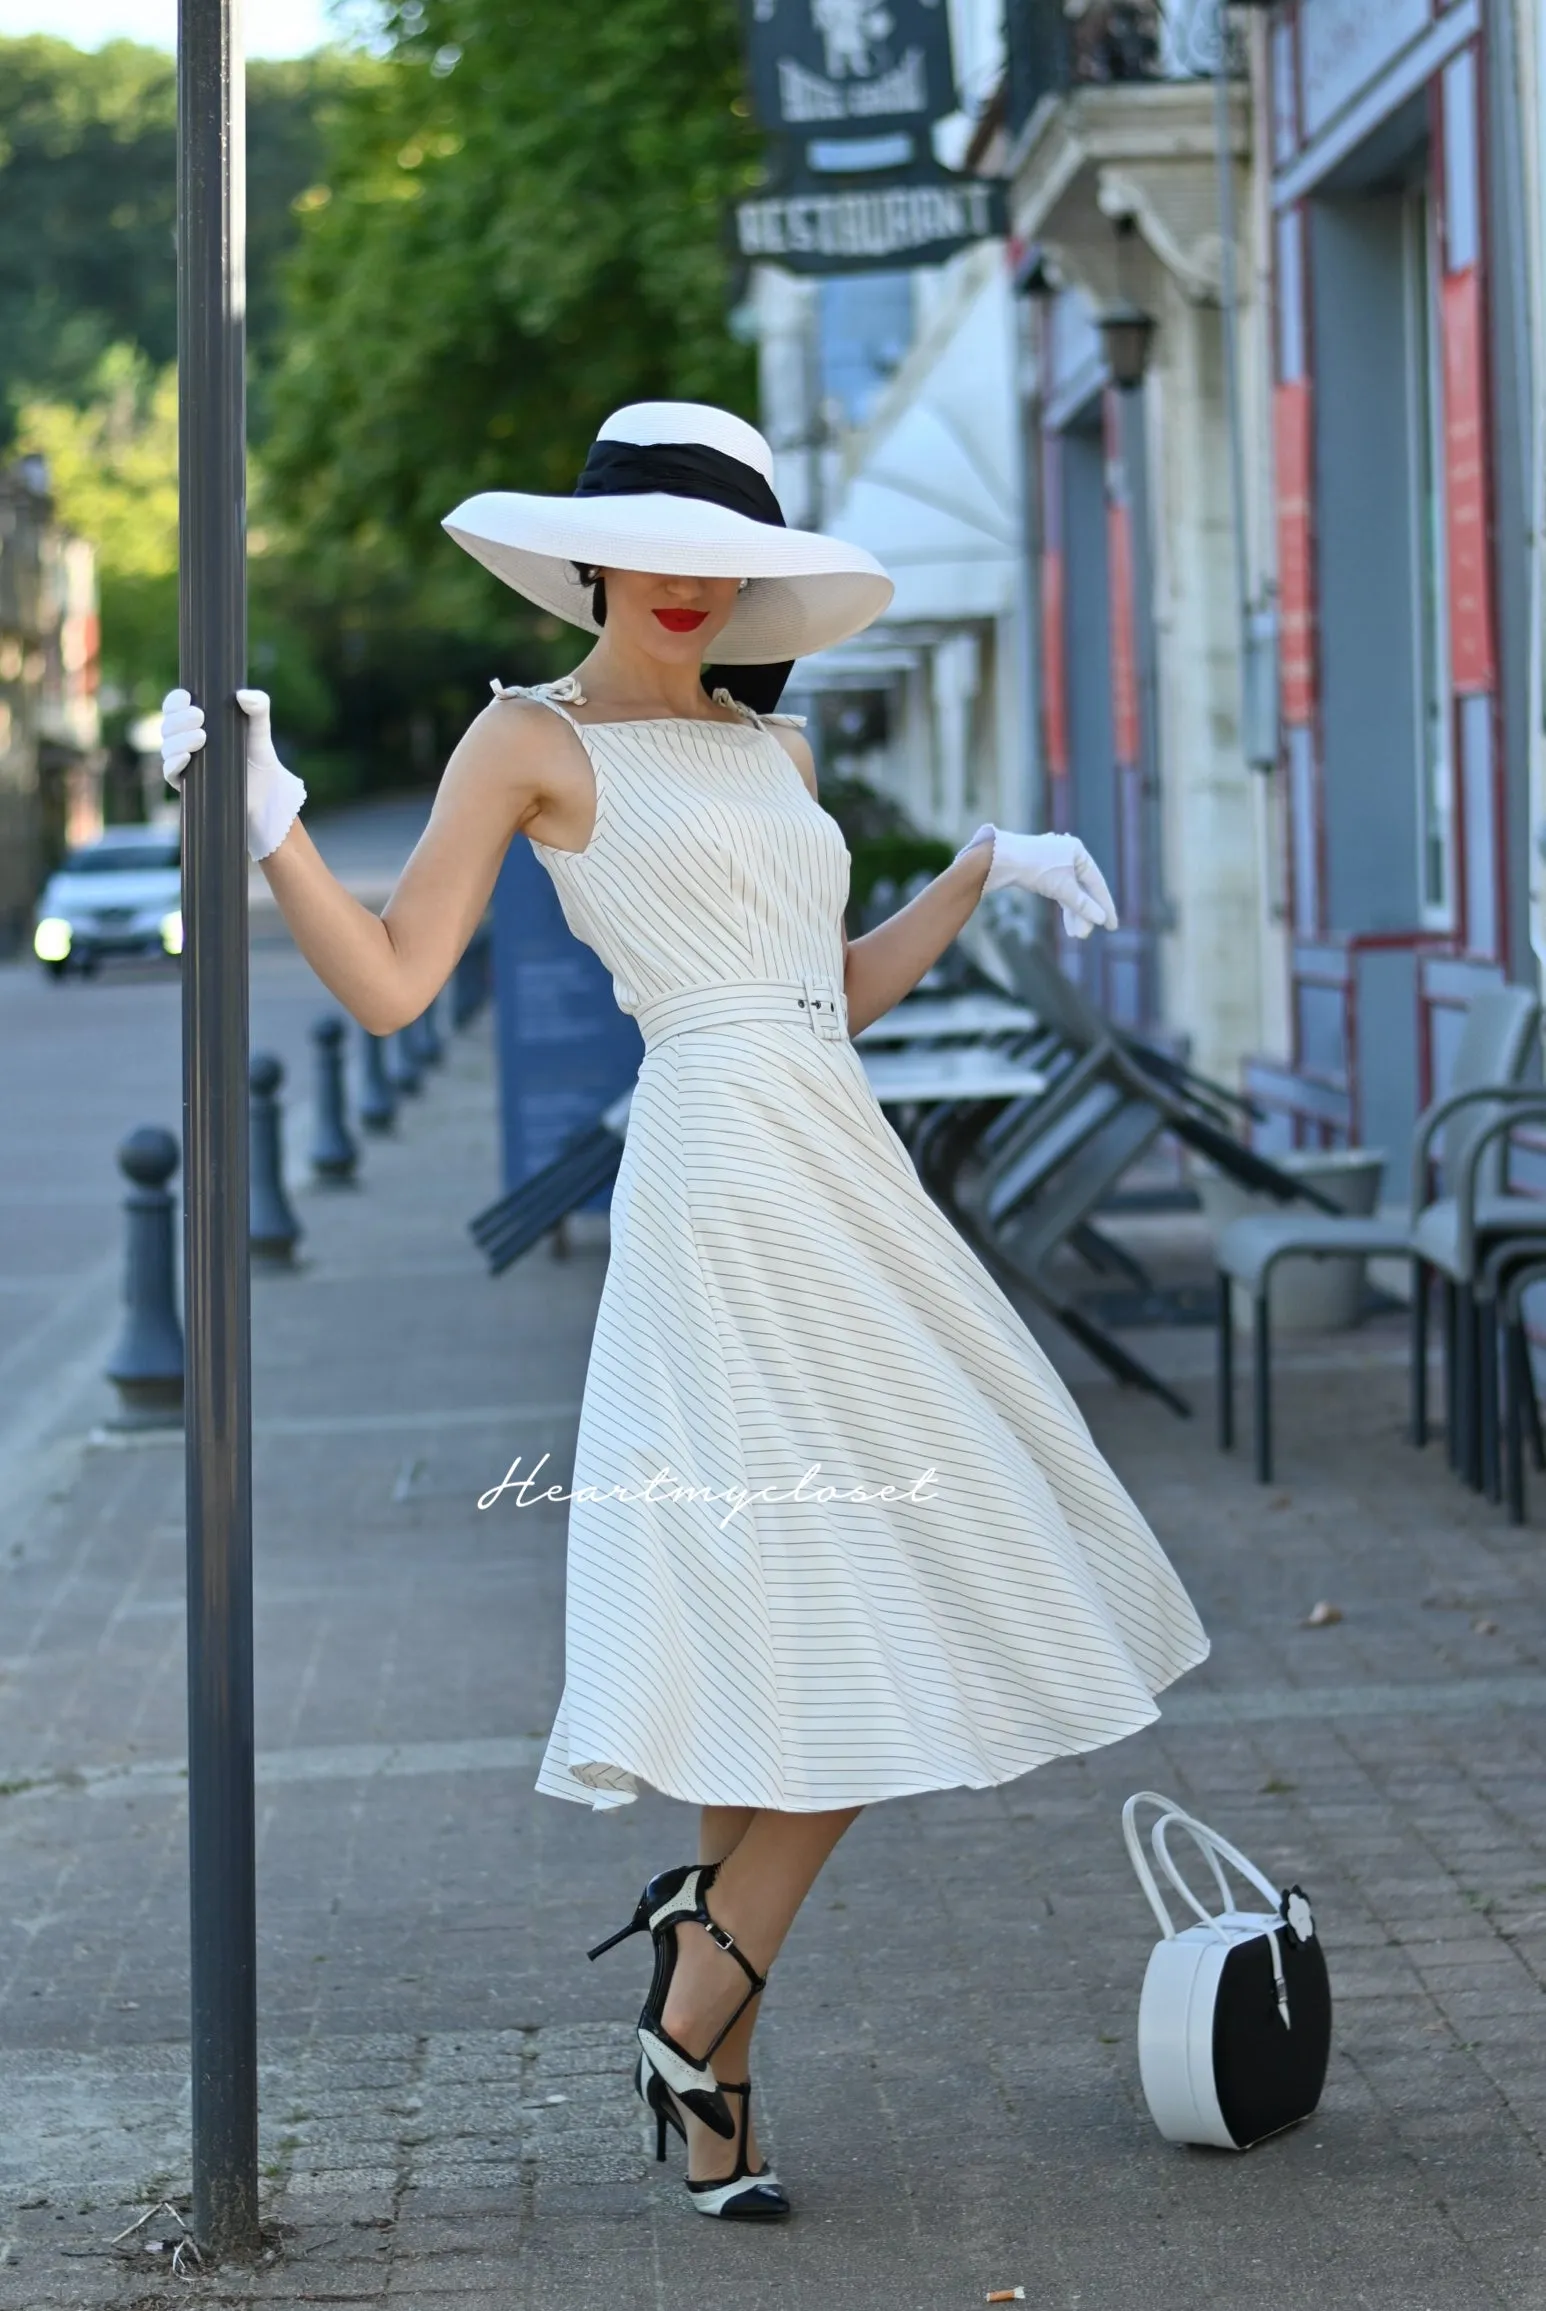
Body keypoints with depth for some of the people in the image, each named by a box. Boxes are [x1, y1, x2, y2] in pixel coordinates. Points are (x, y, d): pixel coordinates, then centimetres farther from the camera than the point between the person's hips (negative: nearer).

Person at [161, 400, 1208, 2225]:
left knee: (807, 1624, 8)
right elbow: (389, 985, -7)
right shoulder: (534, 740, 0)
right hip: (727, 1178, -8)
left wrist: (983, 873, 20)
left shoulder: (771, 748, 20)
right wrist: (267, 826, -16)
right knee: (874, 1614, -8)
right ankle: (703, 2016, 0)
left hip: (833, 1176, 8)